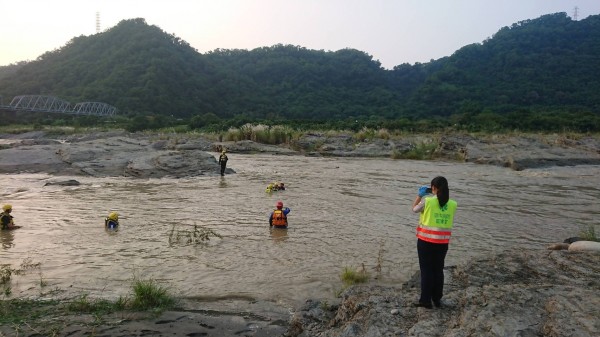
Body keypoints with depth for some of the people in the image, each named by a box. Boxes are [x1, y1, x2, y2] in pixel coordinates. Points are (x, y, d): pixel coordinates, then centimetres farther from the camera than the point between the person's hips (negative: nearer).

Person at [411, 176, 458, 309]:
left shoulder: (427, 201, -14)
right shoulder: (453, 204, -3)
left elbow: (414, 209, 4)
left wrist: (420, 195, 14)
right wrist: (444, 195, 14)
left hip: (426, 241, -3)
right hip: (442, 242, 3)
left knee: (426, 270, 7)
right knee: (438, 270, 16)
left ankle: (425, 300, 11)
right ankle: (437, 299, 25)